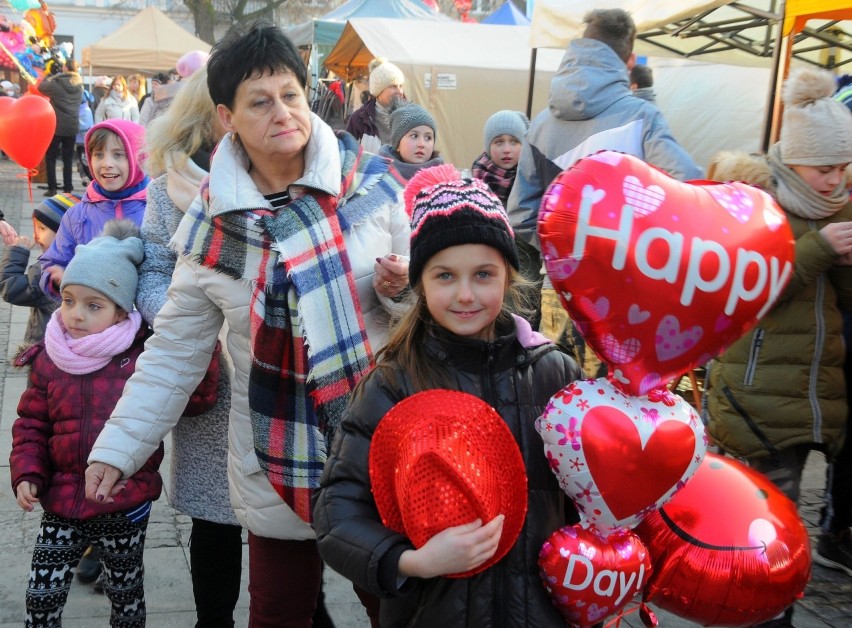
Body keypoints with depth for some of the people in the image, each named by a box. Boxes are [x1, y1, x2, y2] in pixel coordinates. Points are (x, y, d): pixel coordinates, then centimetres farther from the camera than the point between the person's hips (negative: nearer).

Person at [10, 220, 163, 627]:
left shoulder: (146, 358, -10)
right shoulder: (48, 361, 0)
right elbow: (31, 424, 8)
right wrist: (27, 473, -5)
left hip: (126, 508, -2)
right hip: (62, 506, 2)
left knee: (126, 595, 16)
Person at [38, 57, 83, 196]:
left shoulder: (57, 83, -13)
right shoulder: (79, 85, 3)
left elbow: (41, 87, -1)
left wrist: (50, 76, 14)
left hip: (57, 126, -4)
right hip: (72, 126, 4)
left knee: (50, 157, 5)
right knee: (68, 158, 10)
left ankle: (52, 188, 0)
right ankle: (68, 188, 8)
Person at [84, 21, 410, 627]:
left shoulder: (374, 182, -6)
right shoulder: (212, 224, -3)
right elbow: (174, 351, 4)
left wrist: (399, 288, -18)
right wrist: (117, 448, 2)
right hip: (276, 465, 1)